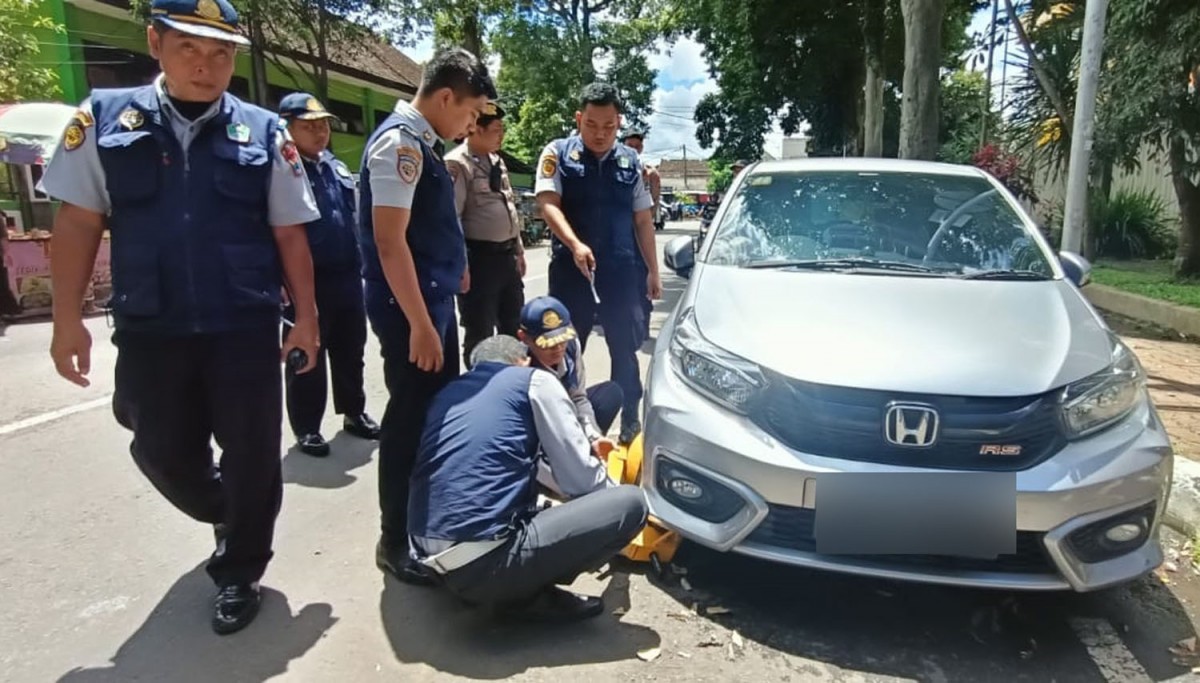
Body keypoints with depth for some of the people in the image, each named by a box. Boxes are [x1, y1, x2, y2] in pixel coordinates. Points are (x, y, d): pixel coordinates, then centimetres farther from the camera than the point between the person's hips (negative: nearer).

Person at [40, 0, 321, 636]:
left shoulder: (263, 131, 0)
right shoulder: (104, 117, 2)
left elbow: (290, 234, 3)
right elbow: (77, 223, 4)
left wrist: (306, 317, 3)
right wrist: (68, 319, 2)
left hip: (246, 327, -1)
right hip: (150, 329, 1)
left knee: (251, 455, 7)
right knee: (163, 453, 13)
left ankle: (238, 571, 31)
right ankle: (232, 518, 45)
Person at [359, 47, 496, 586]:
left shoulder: (421, 144, 13)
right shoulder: (400, 143, -17)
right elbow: (390, 241, -23)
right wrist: (419, 323, -24)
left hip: (434, 298, 10)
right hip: (409, 307, -10)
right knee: (412, 417, -2)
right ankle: (396, 542, 13)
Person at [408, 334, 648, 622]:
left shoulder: (448, 392, 24)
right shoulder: (534, 381, 4)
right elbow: (580, 479, 2)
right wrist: (613, 497, 25)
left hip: (433, 559, 8)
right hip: (483, 564, -8)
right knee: (631, 504, -1)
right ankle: (525, 595, 2)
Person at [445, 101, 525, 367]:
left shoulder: (496, 161, 14)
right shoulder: (458, 164, -14)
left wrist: (518, 249, 20)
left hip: (506, 255, 9)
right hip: (480, 258, -9)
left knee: (513, 328, 19)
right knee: (480, 334, 3)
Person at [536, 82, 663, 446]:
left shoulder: (630, 161, 10)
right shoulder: (557, 153, 1)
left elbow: (643, 220, 13)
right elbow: (548, 203, -10)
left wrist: (652, 270, 10)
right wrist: (575, 245, -27)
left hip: (623, 271, 2)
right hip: (572, 269, -2)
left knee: (625, 349, 8)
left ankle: (631, 422, 21)